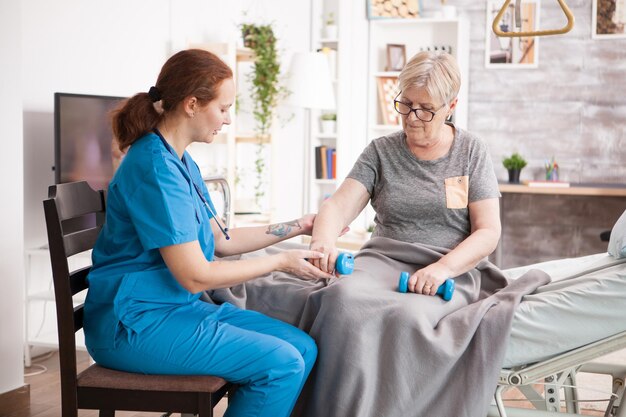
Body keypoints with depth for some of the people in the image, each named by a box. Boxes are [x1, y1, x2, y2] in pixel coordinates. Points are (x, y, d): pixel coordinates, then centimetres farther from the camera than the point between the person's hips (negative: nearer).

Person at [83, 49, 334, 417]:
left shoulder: (181, 162, 11)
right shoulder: (155, 168, -20)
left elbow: (220, 239, 16)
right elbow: (196, 276, -20)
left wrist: (298, 227, 15)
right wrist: (281, 261, -10)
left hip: (180, 306, 10)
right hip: (135, 326, -10)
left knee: (303, 348, 1)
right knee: (281, 364, -19)